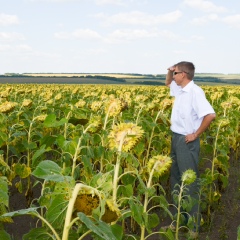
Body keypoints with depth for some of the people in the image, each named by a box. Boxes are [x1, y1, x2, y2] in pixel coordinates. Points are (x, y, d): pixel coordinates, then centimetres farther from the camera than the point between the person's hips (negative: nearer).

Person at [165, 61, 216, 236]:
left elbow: (210, 115, -30)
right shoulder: (180, 90, 8)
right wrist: (170, 71, 9)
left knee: (190, 182, -4)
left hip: (187, 141, -10)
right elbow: (168, 83, 31)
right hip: (176, 138, 10)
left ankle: (194, 225, 5)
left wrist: (196, 134, -21)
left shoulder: (195, 91, -19)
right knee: (175, 179, 16)